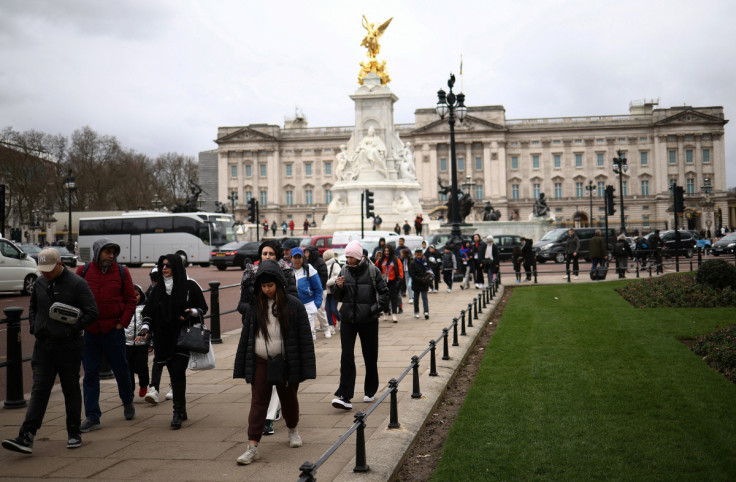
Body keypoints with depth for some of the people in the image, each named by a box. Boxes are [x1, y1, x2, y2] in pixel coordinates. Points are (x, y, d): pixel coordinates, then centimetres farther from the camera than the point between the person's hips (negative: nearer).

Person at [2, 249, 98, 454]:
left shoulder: (76, 284, -10)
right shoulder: (40, 283, 7)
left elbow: (92, 312, -11)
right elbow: (32, 306, 23)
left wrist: (72, 329, -18)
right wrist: (34, 327, 6)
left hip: (68, 347, -4)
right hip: (43, 346, 4)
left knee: (71, 390, 8)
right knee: (39, 391, -1)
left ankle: (74, 433, 21)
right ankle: (26, 438, -7)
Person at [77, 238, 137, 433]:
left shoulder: (122, 272, 1)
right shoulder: (83, 272, 2)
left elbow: (131, 300, 3)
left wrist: (122, 323, -5)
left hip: (113, 330, -1)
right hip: (89, 331, 1)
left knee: (121, 370, 10)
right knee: (90, 374, 2)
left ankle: (127, 402, 36)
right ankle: (92, 418, 6)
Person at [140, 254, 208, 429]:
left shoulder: (190, 286, -1)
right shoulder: (159, 288, 11)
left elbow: (203, 308, 4)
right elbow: (148, 310, 12)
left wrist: (192, 312, -16)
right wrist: (146, 326, -5)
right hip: (164, 338, 4)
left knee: (178, 371, -15)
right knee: (174, 374, 6)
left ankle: (178, 412, -8)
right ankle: (181, 411, 19)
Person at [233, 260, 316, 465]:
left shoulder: (293, 305, -6)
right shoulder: (254, 306, 1)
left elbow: (304, 337, -5)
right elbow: (245, 337, 6)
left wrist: (307, 368, -9)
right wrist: (241, 367, 4)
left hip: (286, 362, -1)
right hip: (260, 363, 1)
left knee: (288, 400, 17)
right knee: (258, 403, -1)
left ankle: (292, 430, 43)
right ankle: (252, 447, 0)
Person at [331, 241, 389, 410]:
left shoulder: (372, 271, -4)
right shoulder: (344, 271, 6)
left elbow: (384, 291, 1)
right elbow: (338, 297, 12)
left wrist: (378, 307, -13)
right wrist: (339, 287, -9)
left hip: (368, 320, -2)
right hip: (347, 320, 2)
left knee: (370, 358, 10)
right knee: (346, 357, -6)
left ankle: (370, 391, 27)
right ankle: (344, 396, -9)